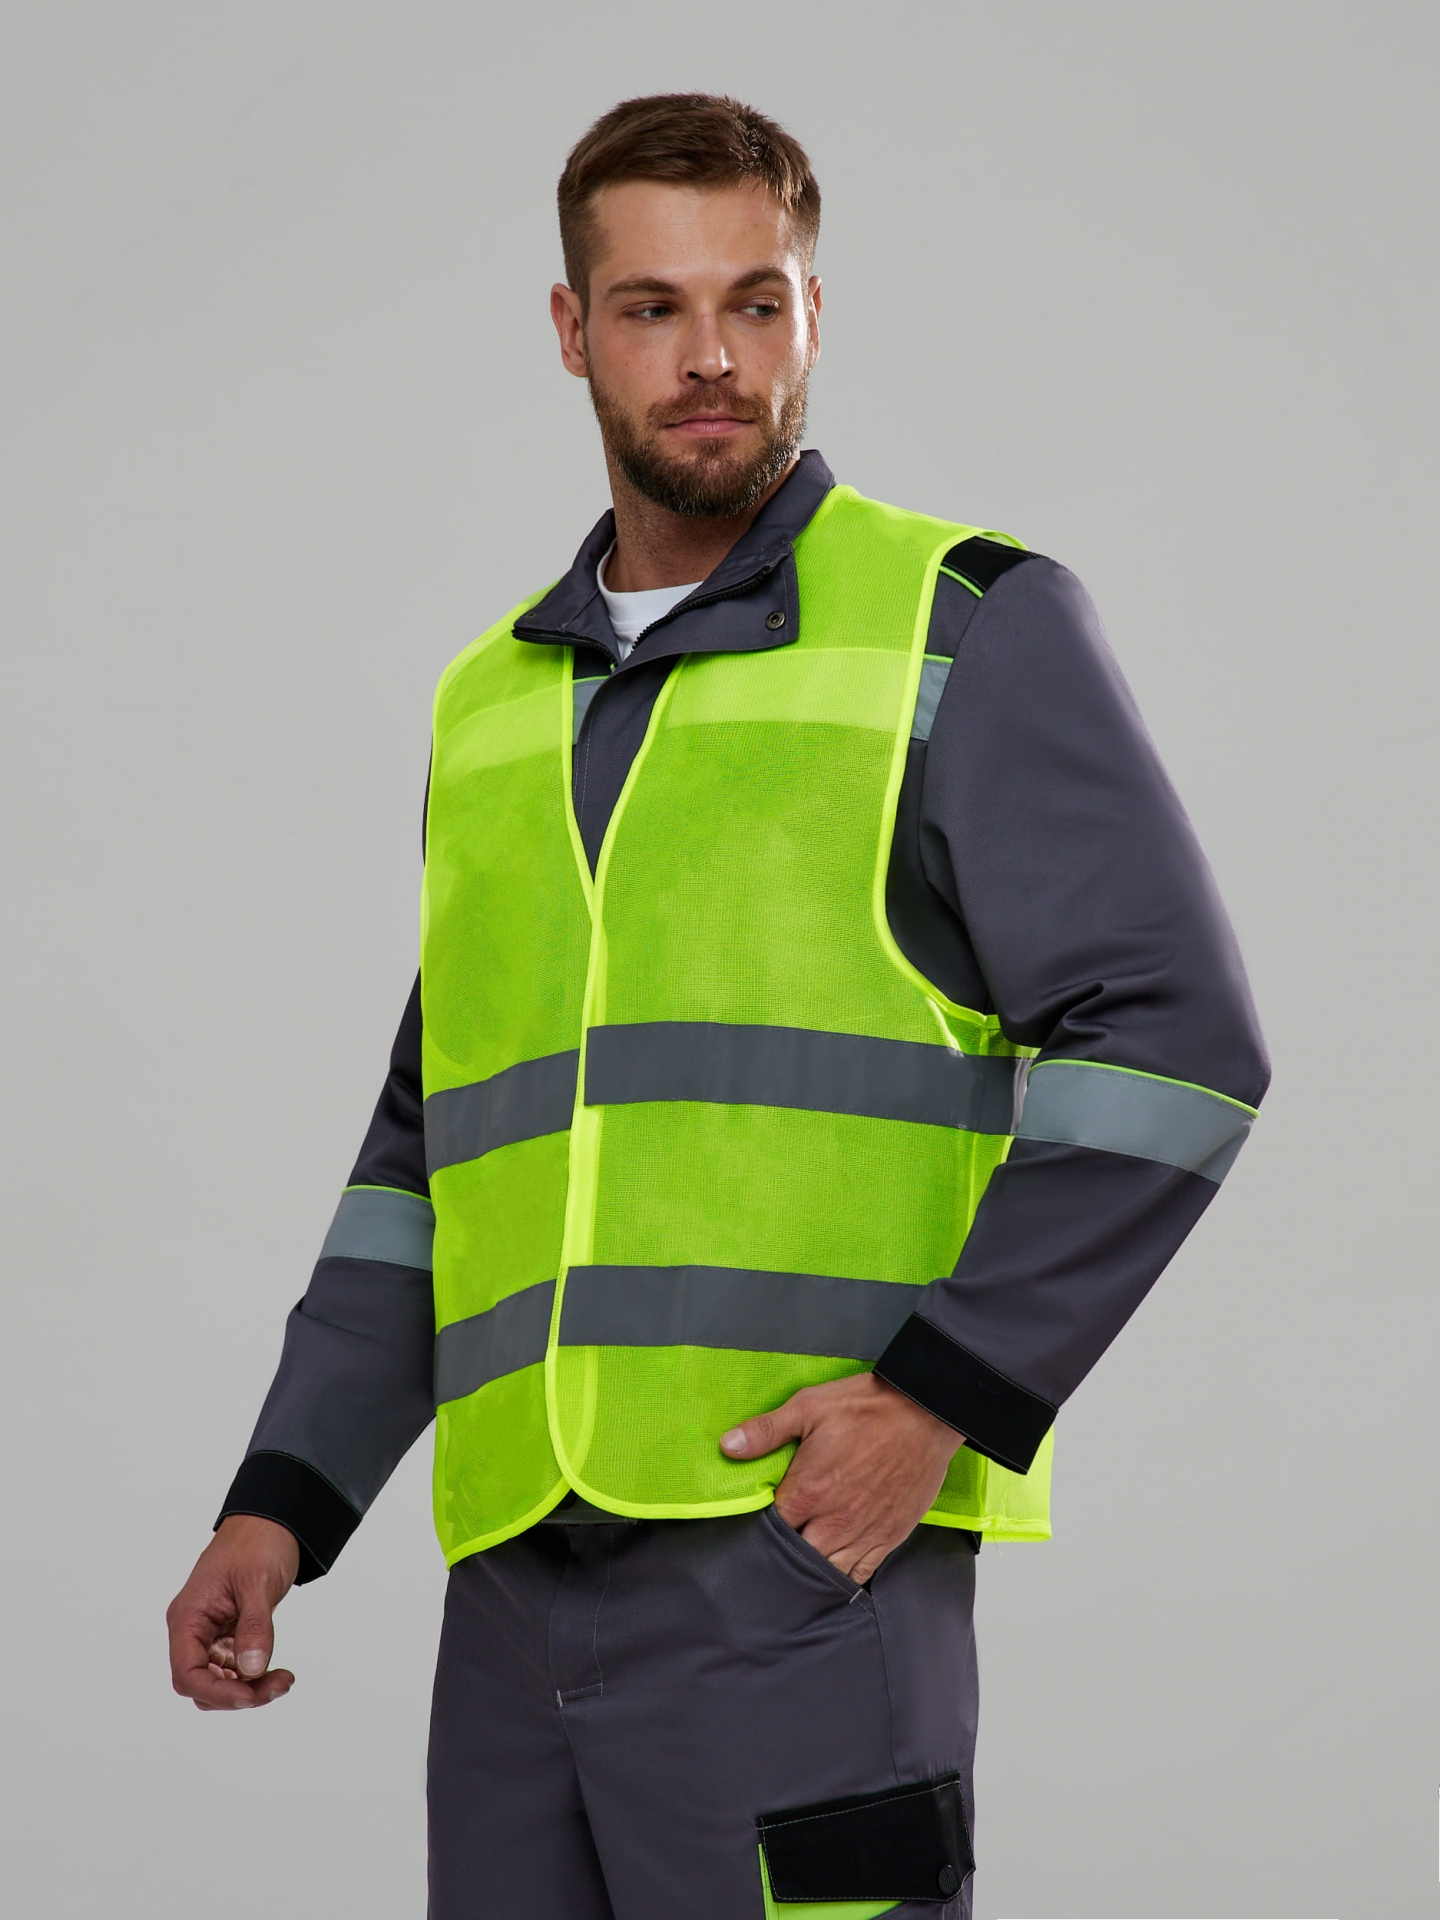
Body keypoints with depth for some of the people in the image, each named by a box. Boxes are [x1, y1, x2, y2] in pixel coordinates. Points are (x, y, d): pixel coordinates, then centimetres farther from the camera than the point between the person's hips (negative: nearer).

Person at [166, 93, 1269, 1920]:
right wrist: (286, 1496, 12)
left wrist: (945, 1393, -15)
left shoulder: (969, 627, 2)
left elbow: (1173, 1046, -6)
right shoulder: (494, 706, 20)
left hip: (804, 1546, -6)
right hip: (521, 1567, 6)